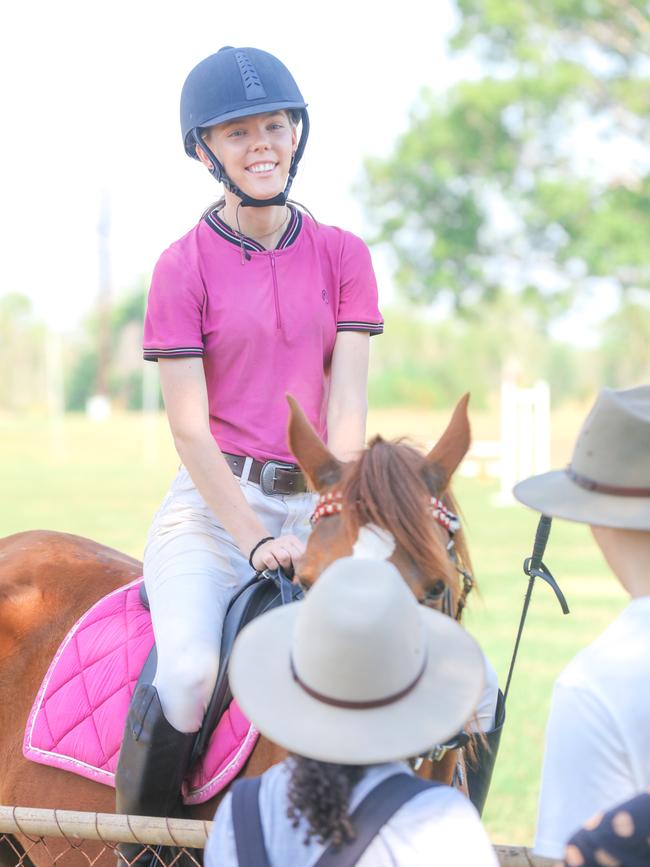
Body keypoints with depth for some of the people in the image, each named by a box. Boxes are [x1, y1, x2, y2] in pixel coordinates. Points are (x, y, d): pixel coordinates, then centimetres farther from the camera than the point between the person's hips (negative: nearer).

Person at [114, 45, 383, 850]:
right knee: (190, 670, -29)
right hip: (215, 503, -3)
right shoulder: (185, 266, -1)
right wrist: (257, 540, -18)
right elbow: (189, 424, -8)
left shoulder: (342, 255, 8)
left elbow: (346, 403, -1)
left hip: (313, 502, 4)